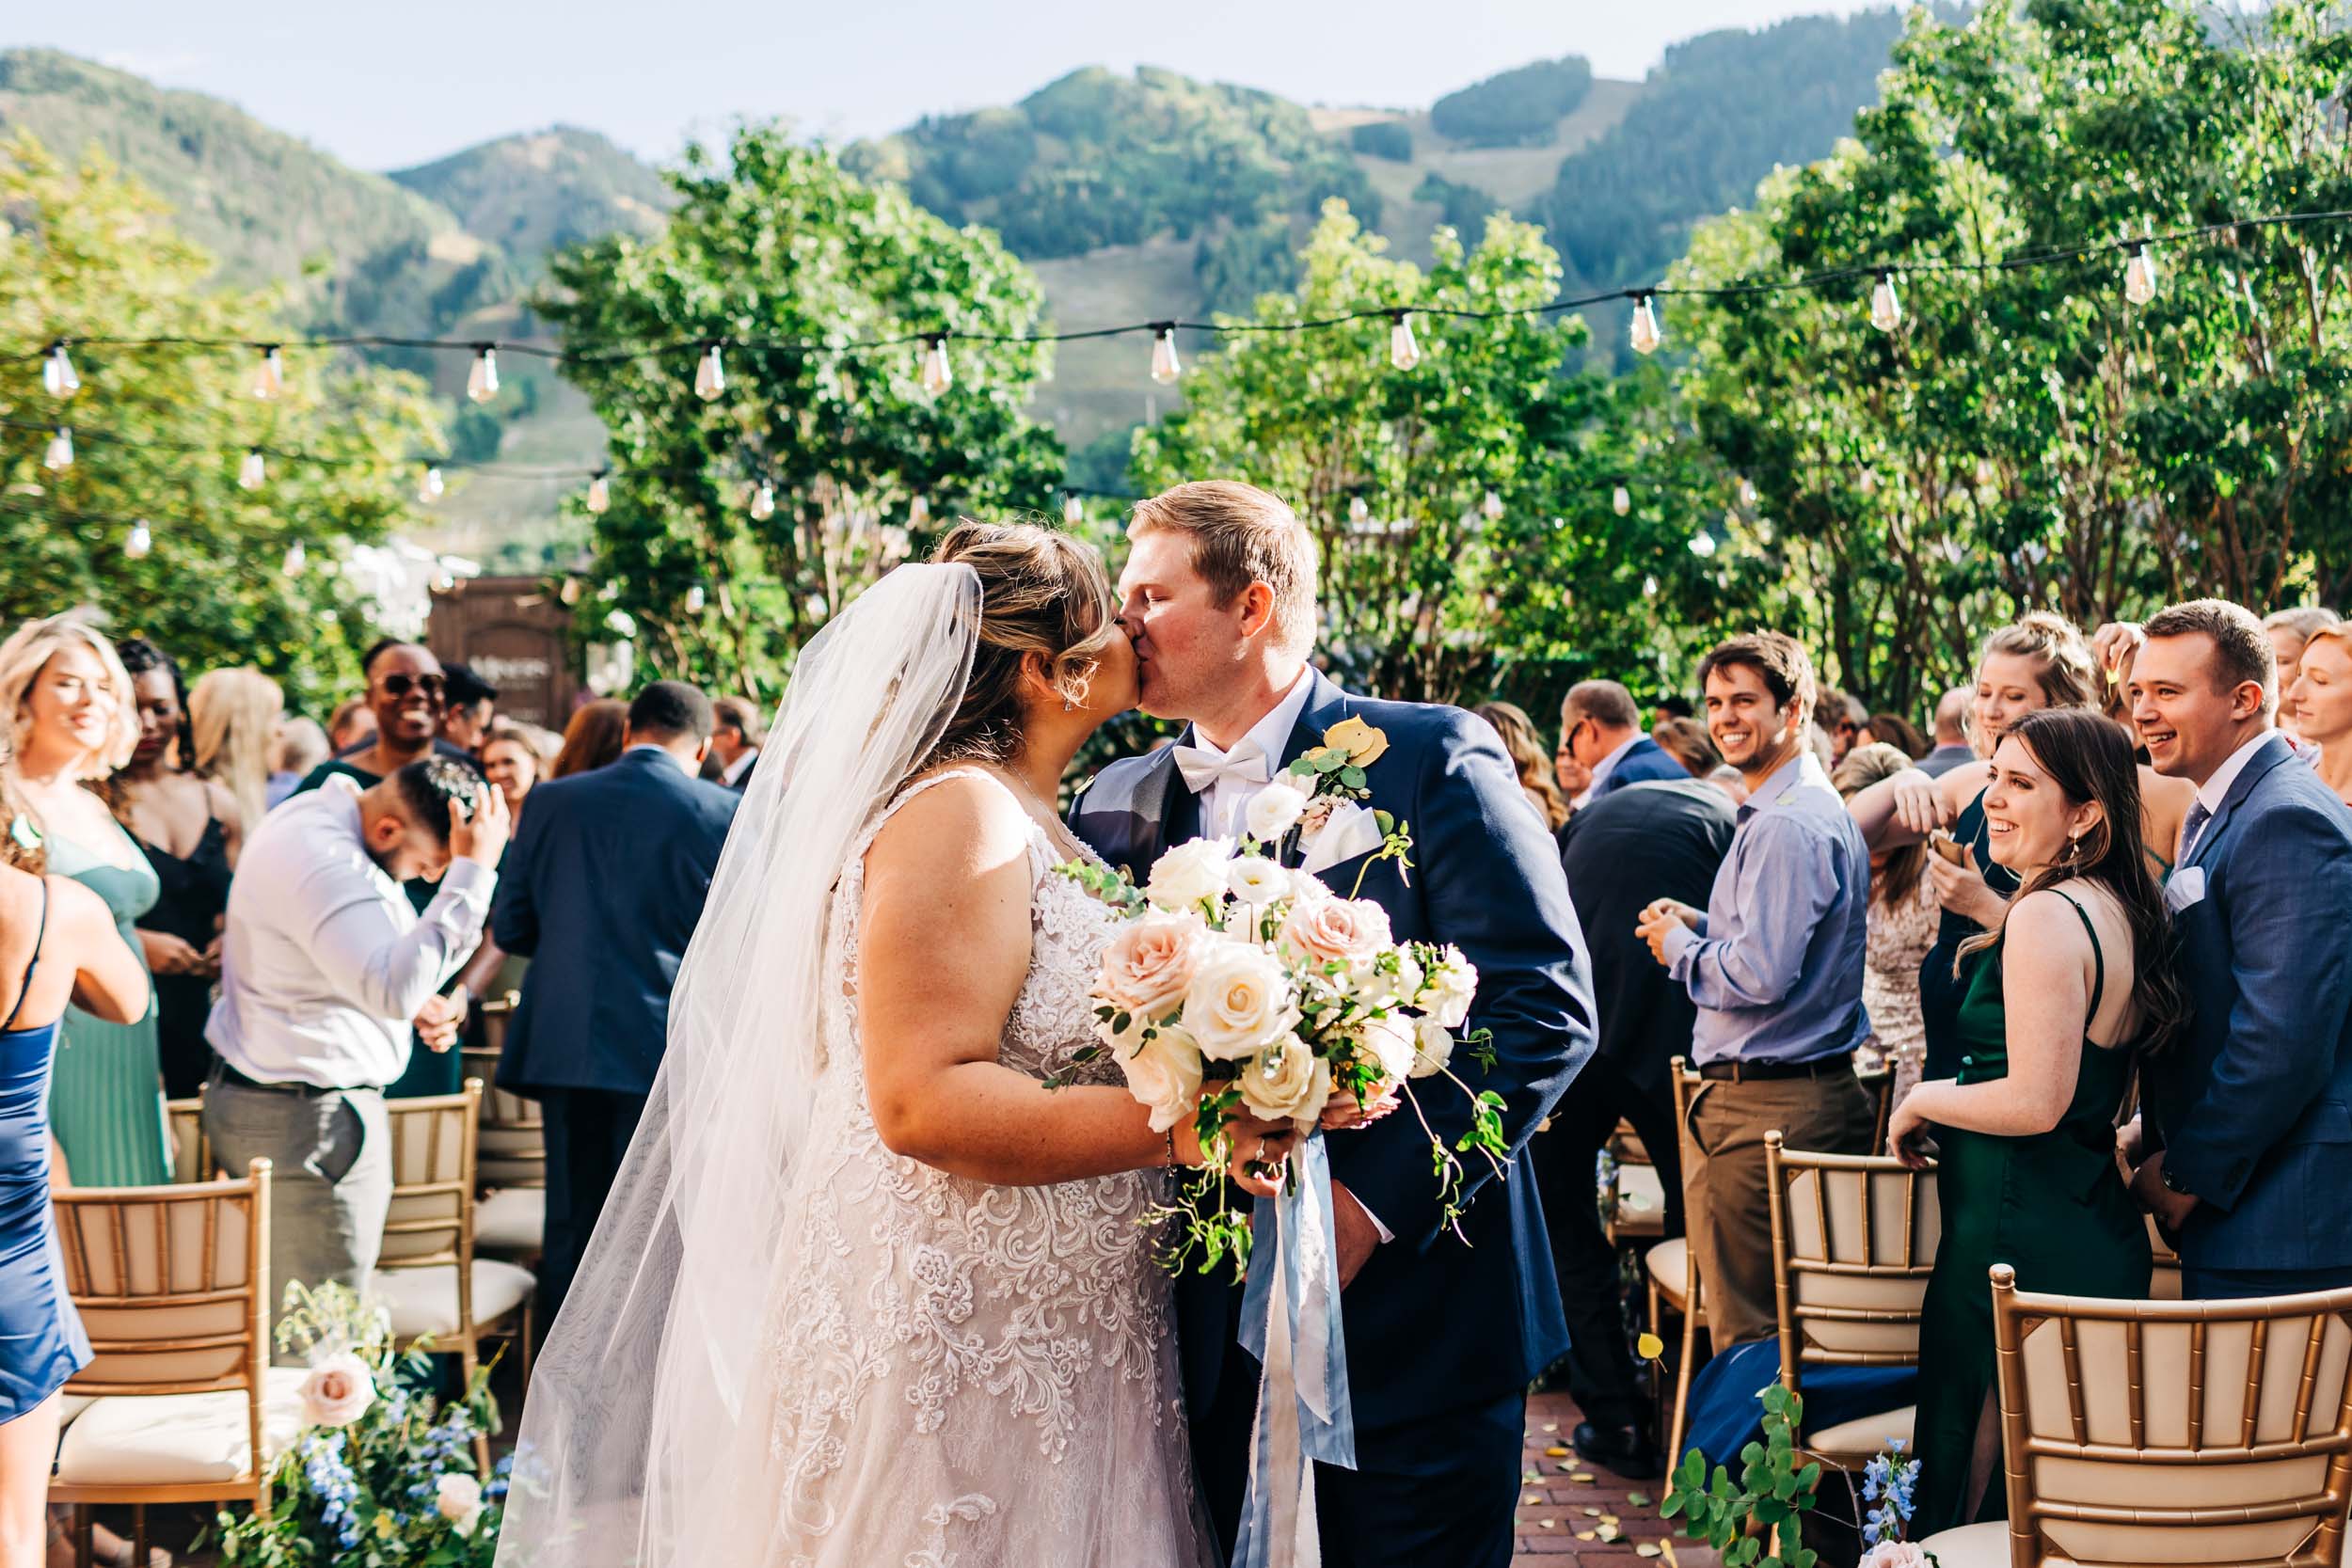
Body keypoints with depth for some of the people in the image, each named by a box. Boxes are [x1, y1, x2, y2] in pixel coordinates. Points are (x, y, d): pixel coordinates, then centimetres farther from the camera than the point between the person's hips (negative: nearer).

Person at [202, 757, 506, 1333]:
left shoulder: (310, 818, 10)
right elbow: (395, 989, -35)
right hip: (307, 1118, -11)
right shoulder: (326, 863, -24)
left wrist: (409, 1003, 9)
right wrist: (472, 873, -33)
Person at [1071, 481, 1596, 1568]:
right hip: (1217, 1333, 5)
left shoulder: (1432, 758, -7)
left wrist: (1374, 1201, -18)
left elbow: (1548, 1009, -13)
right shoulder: (1117, 807, 9)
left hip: (1410, 1324, -4)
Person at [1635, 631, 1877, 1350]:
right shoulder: (1822, 808, 17)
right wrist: (1702, 925, 13)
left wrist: (1678, 947, -7)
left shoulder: (1786, 826, -17)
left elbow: (1762, 974, -24)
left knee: (1747, 1335, -4)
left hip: (1764, 1108, -11)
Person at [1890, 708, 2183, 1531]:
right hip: (2101, 1231, 10)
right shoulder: (2123, 909, 11)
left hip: (2021, 1237, -10)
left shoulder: (2045, 917, -18)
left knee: (1976, 1494, -1)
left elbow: (2036, 1100, -22)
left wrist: (1923, 1100, -7)